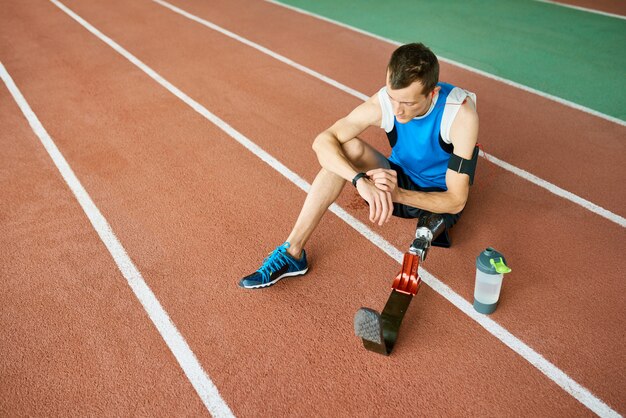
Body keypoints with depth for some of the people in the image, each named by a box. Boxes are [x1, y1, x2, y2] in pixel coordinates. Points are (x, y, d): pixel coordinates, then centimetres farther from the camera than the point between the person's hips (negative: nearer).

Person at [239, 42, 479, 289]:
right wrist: (361, 180, -43)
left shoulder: (460, 113, -29)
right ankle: (292, 252, -27)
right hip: (399, 181, 3)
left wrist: (398, 193, -42)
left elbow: (456, 201, -27)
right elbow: (322, 141, -26)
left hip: (439, 201, -2)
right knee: (348, 148, -27)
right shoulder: (383, 103, -21)